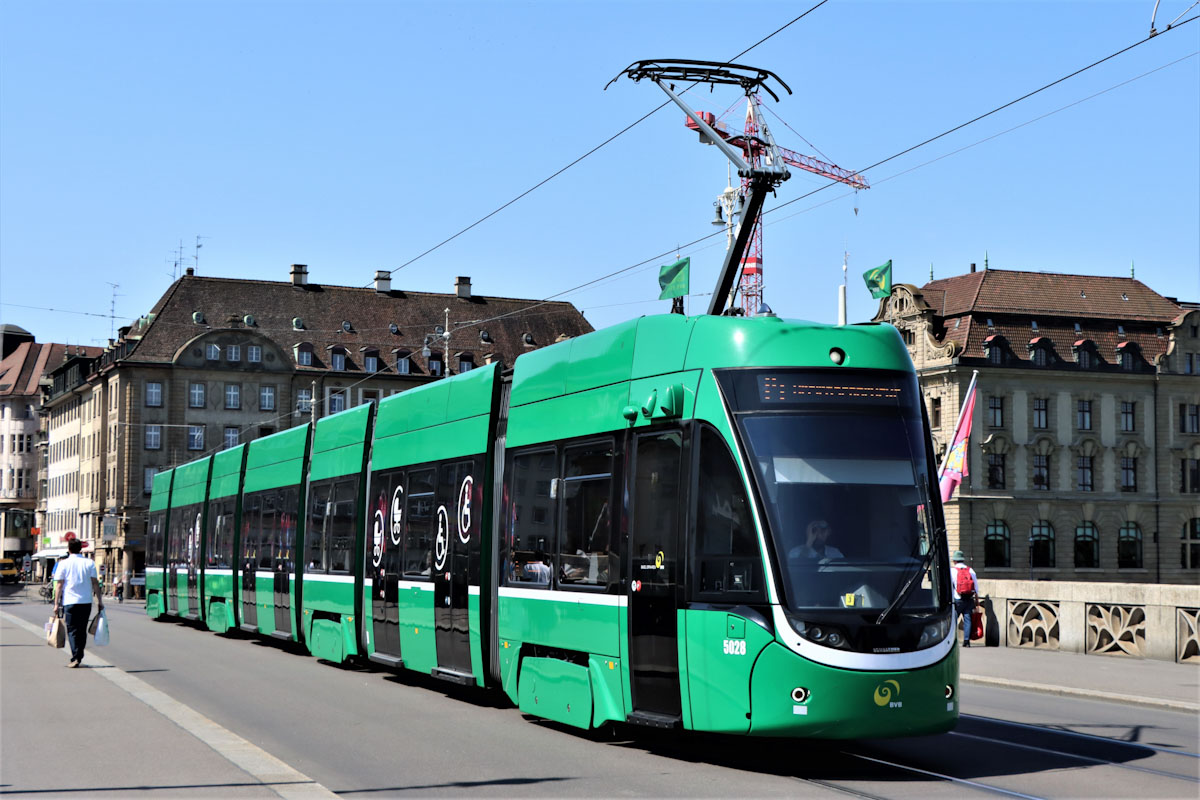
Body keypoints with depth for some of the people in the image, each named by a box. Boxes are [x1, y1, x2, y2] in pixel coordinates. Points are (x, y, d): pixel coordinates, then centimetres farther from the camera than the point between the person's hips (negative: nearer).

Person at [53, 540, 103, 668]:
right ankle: (79, 657, 16)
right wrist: (99, 601, 8)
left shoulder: (63, 564, 0)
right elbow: (95, 583, 3)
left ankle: (75, 658, -10)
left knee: (72, 630, 2)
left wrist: (56, 603, 2)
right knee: (82, 630, 13)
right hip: (86, 601, 2)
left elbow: (59, 585, -2)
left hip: (70, 601, -2)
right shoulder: (89, 563, 5)